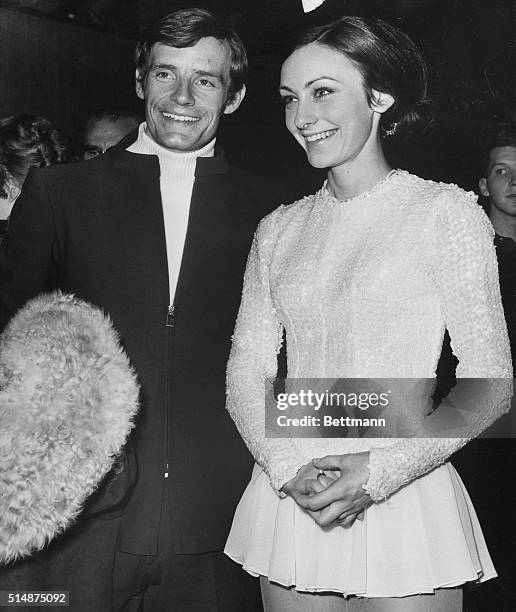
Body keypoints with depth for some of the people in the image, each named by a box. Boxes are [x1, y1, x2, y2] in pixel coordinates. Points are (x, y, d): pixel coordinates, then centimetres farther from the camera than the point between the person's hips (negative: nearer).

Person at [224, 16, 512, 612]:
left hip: (405, 504, -3)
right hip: (289, 503, 3)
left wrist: (379, 472, -16)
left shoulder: (446, 212, -4)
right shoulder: (278, 230, 7)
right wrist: (291, 468, -12)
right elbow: (245, 372, 5)